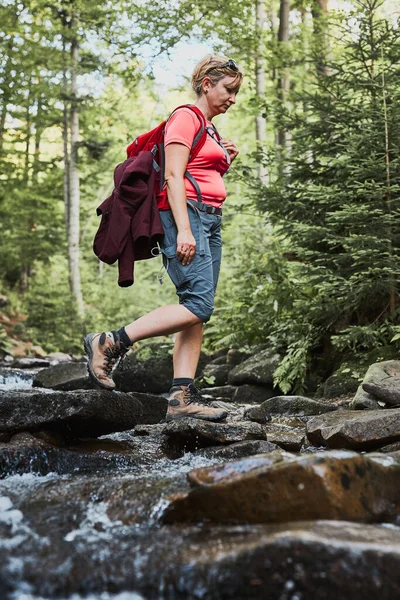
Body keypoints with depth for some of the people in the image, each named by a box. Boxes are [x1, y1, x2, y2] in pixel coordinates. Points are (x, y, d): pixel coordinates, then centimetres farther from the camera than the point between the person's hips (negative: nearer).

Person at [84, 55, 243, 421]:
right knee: (199, 305, -19)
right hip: (186, 214, -9)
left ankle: (182, 398, -4)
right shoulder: (185, 118, -2)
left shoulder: (210, 130, 25)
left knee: (197, 313, -1)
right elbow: (174, 177, -13)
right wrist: (183, 230, -22)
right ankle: (109, 344, -14)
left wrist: (225, 162, 15)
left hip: (210, 220, 9)